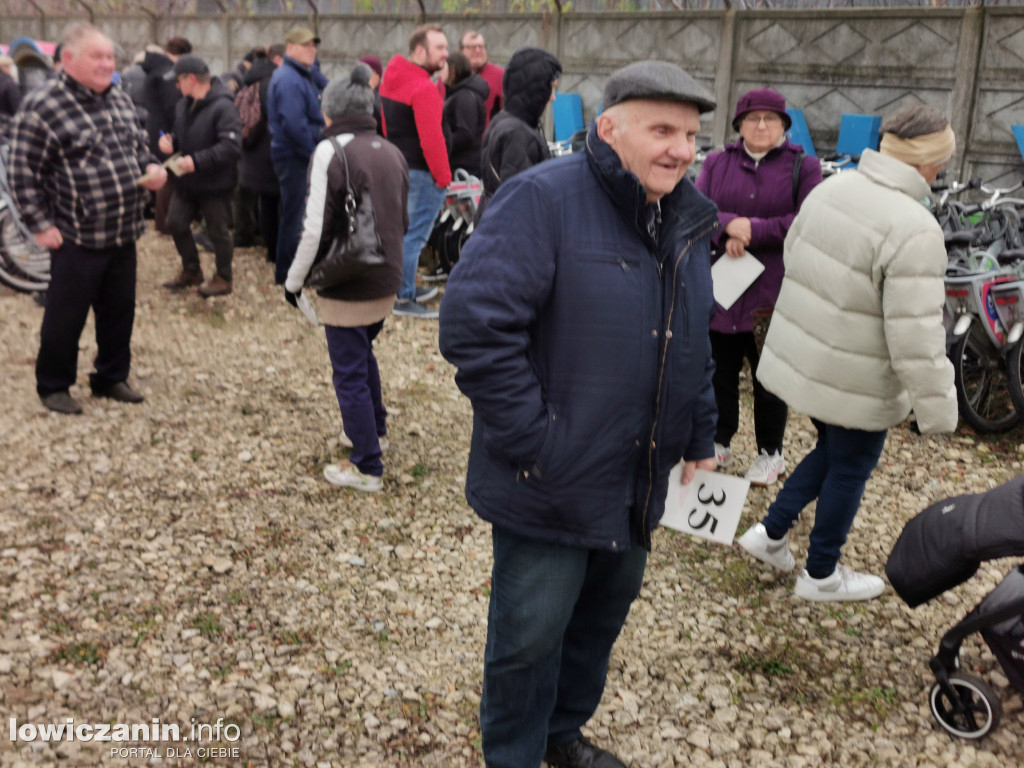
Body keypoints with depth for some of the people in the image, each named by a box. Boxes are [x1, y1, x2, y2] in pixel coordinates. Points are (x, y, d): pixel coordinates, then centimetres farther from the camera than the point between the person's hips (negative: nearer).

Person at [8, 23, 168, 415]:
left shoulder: (120, 98, 9)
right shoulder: (42, 106, -13)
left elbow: (139, 146, 21)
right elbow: (24, 173, -12)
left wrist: (152, 168, 0)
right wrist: (40, 225, -13)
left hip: (124, 233, 7)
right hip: (77, 237, -7)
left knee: (119, 310, 15)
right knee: (66, 315, 5)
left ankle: (111, 378, 31)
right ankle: (53, 387, 22)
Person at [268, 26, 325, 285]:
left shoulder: (302, 76, 18)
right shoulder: (289, 79, -16)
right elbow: (294, 124, -24)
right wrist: (315, 154, -18)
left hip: (301, 156, 10)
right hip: (295, 156, -10)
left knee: (294, 212, 17)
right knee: (296, 214, -4)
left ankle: (288, 267, 27)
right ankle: (287, 272, 4)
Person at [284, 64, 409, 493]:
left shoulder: (330, 151, -15)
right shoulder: (391, 152, 5)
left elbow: (315, 228, -18)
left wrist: (294, 280, -7)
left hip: (347, 288, -7)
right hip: (386, 281, 7)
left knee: (350, 373, 3)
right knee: (363, 353, 27)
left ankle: (367, 469, 9)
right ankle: (375, 429, 43)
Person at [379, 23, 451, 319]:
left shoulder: (391, 79, 12)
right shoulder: (424, 89, -19)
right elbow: (431, 139, -23)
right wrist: (443, 177, -15)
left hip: (398, 168, 10)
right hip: (422, 173, -10)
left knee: (404, 231, 18)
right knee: (414, 235, -4)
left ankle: (407, 288, 29)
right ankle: (403, 299, 0)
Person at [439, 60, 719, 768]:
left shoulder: (689, 221, 7)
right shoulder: (544, 200, -19)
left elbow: (697, 341, 19)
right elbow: (474, 325, -27)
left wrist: (700, 439, 18)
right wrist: (532, 444, -24)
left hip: (637, 484, 8)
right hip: (550, 485, -8)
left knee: (607, 610, 23)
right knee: (530, 634, 7)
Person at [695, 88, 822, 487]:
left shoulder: (803, 167, 1)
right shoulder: (716, 163, 8)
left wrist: (753, 230, -17)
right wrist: (728, 228, -22)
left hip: (773, 293, -2)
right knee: (719, 372, 12)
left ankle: (771, 452, 27)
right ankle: (720, 442, 31)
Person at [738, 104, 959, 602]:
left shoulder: (828, 190, -4)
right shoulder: (915, 230, -26)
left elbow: (792, 256, 12)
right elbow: (915, 336, -26)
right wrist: (936, 411, -15)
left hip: (799, 356, 7)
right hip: (854, 382, -7)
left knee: (834, 450, 28)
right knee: (849, 468, 15)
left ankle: (771, 533, 33)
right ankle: (821, 575, 33)